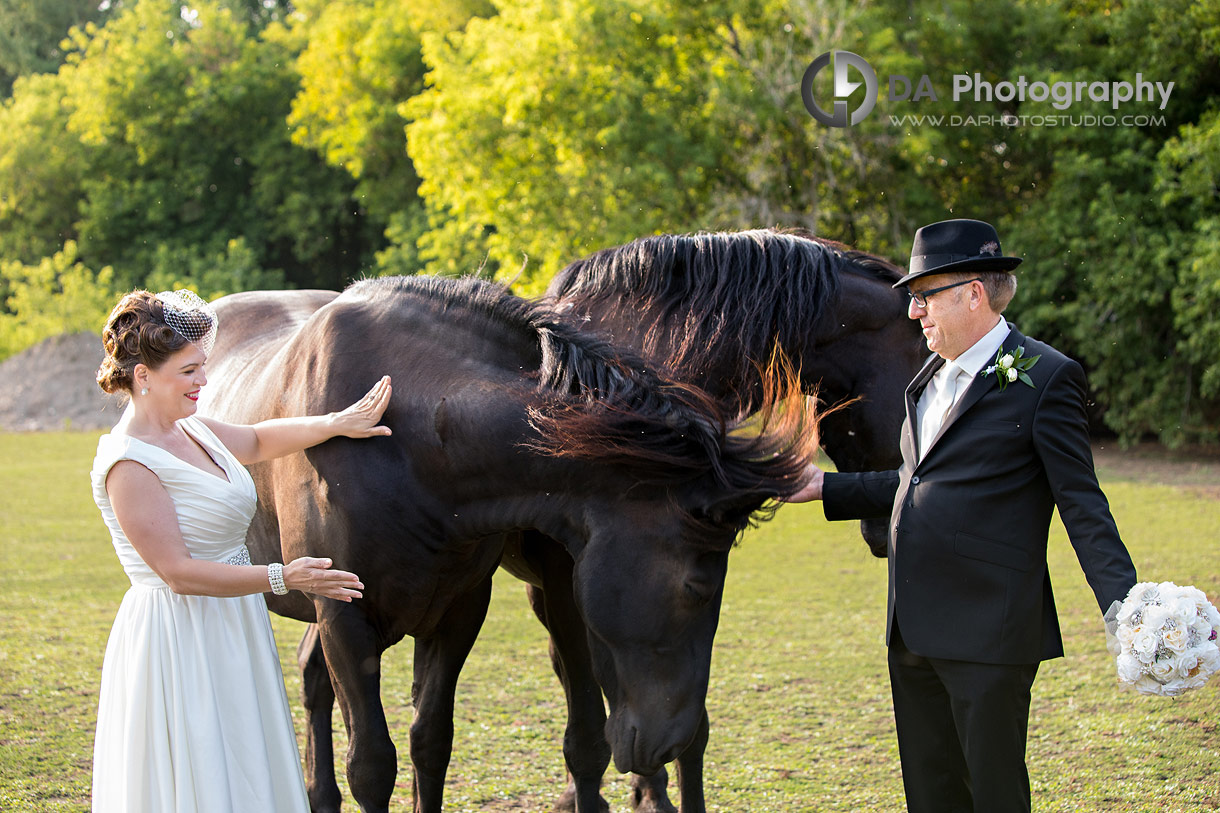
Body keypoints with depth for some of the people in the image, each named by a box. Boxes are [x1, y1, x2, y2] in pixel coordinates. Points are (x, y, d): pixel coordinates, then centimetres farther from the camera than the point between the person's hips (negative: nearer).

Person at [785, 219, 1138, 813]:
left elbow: (1081, 502, -10)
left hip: (989, 631, -8)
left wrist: (1121, 604, -21)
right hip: (915, 631, 8)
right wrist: (826, 487, 25)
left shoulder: (1045, 377, -8)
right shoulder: (932, 377, 17)